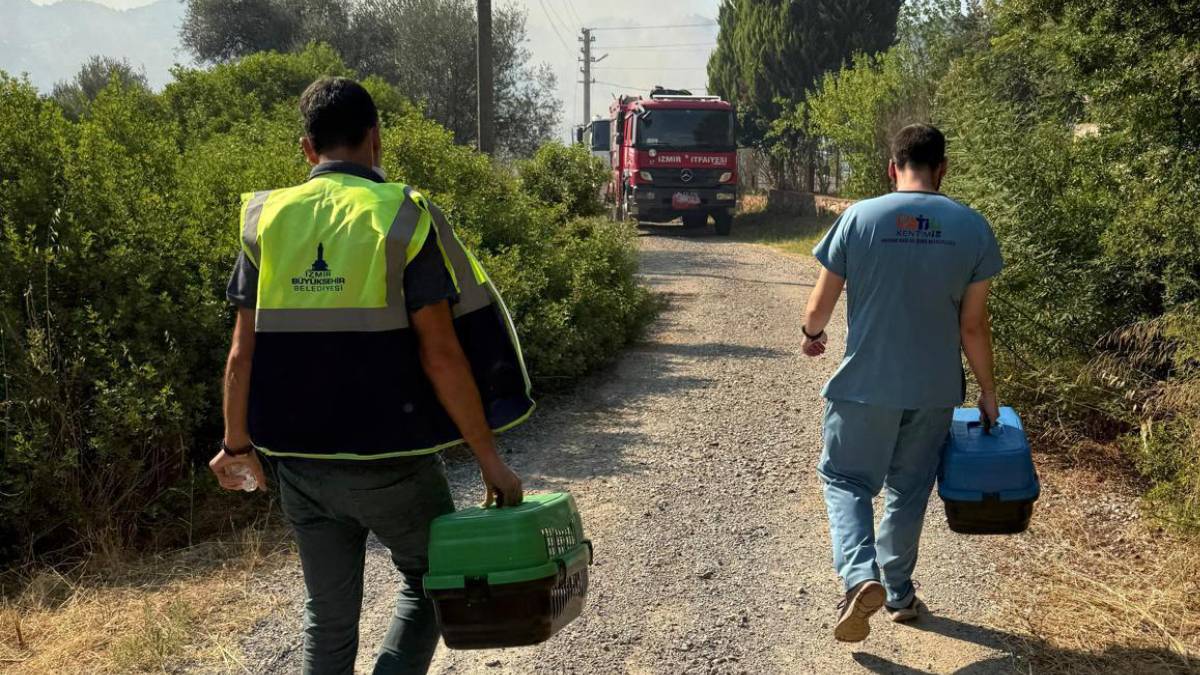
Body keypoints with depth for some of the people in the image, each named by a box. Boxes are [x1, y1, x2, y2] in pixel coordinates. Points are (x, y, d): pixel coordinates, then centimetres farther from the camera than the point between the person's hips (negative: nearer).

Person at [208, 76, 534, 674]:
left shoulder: (268, 220, 1)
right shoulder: (402, 218, -9)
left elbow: (243, 354, 1)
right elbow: (441, 355, -14)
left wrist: (237, 444, 16)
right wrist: (489, 457, -7)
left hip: (299, 461, 4)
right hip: (389, 461, -3)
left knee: (329, 618, 18)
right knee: (430, 581, 20)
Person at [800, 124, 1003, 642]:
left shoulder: (859, 218, -9)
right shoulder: (973, 228, -4)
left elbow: (820, 304, -4)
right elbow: (973, 325, -2)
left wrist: (812, 334, 19)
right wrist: (988, 392, 11)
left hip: (865, 385, -2)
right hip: (934, 390, 2)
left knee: (846, 479, 12)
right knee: (909, 488, 18)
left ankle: (861, 575, -9)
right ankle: (900, 593, 29)